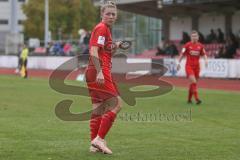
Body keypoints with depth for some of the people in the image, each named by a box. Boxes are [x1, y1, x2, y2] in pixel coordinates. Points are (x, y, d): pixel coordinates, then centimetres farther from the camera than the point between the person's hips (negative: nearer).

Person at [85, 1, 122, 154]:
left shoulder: (107, 29, 20)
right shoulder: (101, 28, -9)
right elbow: (94, 52, -19)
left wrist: (116, 46, 9)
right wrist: (99, 72, -26)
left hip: (99, 72, 10)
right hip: (100, 72, -10)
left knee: (98, 109, 10)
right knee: (116, 104, -9)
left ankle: (94, 144, 13)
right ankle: (99, 139, -10)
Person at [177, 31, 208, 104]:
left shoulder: (200, 46, 5)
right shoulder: (187, 45, -3)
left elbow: (204, 54, 12)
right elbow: (182, 54, 1)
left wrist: (206, 60, -7)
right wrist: (179, 63, -3)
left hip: (197, 66, 4)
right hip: (189, 66, -4)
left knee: (193, 83, 10)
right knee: (193, 82, -20)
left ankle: (189, 99, 25)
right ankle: (197, 98, -23)